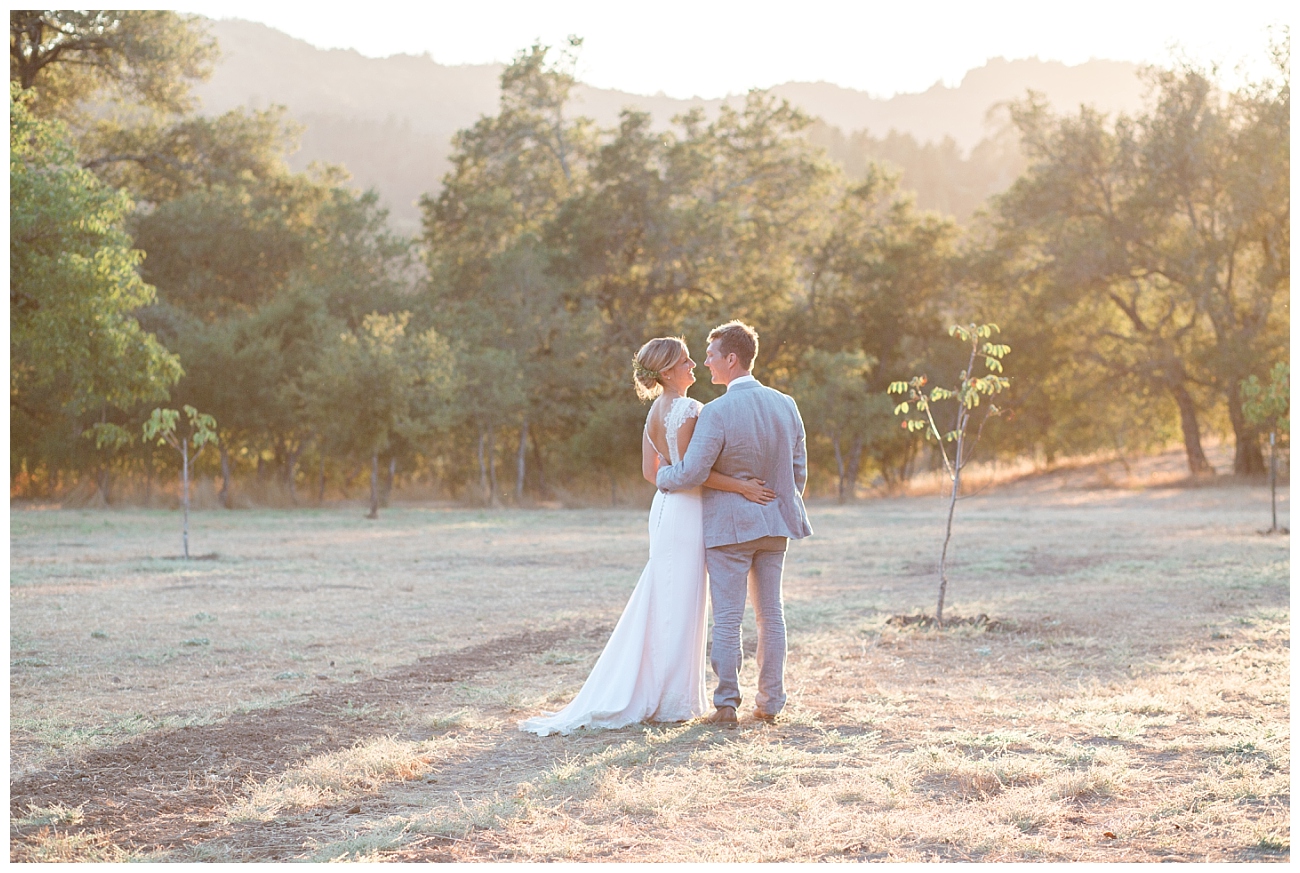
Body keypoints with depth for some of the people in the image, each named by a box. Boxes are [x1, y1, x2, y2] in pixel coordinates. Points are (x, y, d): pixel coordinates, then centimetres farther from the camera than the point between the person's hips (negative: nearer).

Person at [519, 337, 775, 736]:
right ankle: (668, 701, 3)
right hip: (684, 512, -9)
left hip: (665, 508, 9)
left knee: (660, 603, 14)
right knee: (678, 604, -3)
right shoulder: (686, 408, -15)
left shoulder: (655, 411, 12)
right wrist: (740, 486, -18)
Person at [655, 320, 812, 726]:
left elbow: (691, 473, -17)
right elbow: (799, 471, 8)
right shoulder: (785, 405, 2)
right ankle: (770, 703, 17)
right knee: (771, 614, 12)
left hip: (728, 525, -5)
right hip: (774, 524, 5)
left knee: (727, 619, 2)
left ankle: (727, 705, 4)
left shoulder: (717, 412, -18)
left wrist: (662, 477, 3)